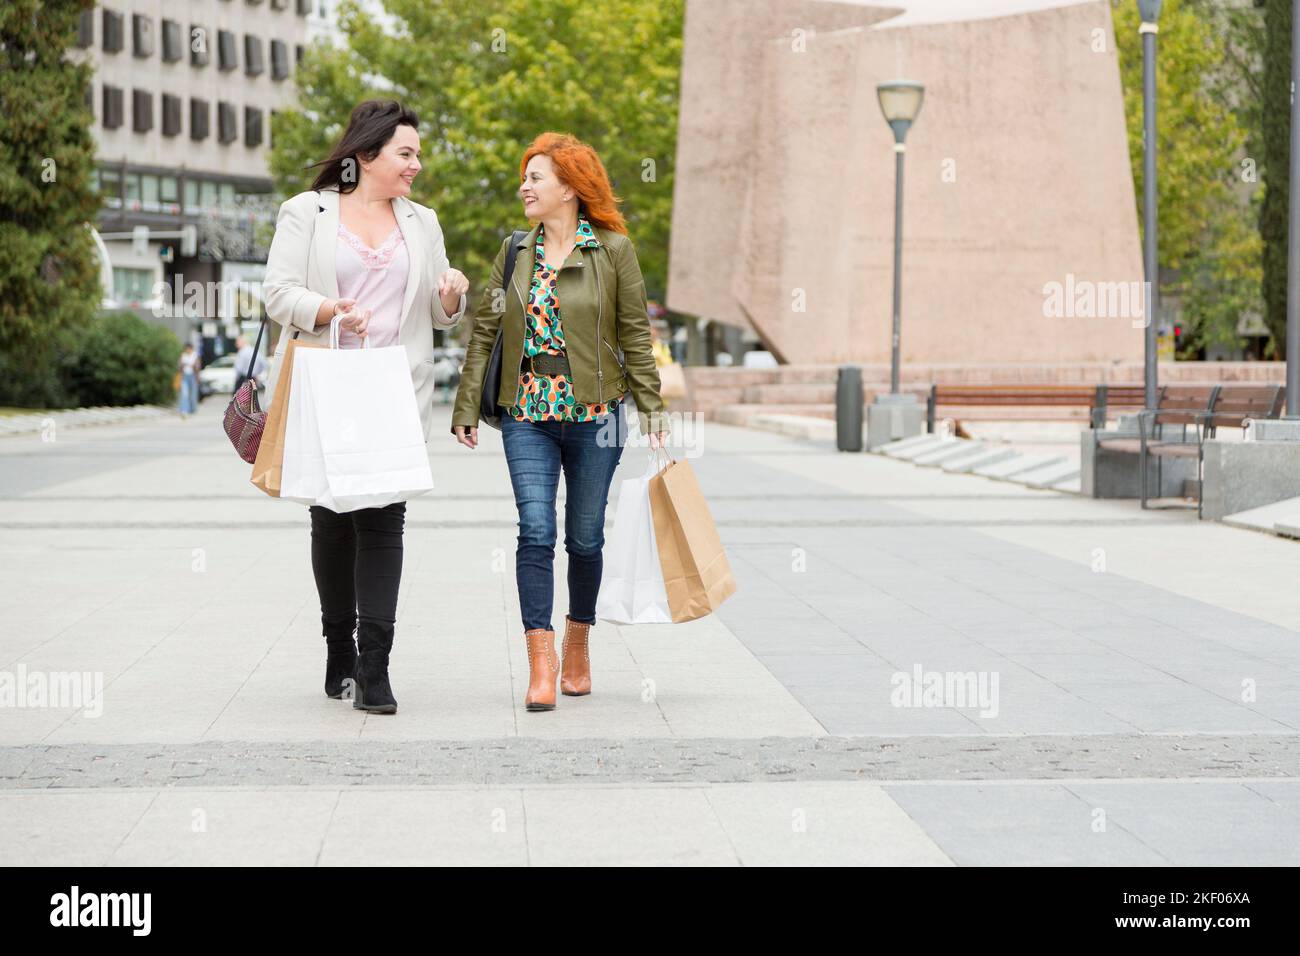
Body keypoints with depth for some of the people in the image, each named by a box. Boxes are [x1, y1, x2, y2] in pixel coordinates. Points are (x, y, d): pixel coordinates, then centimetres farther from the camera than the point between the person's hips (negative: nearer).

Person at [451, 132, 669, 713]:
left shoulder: (613, 250, 0)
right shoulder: (514, 253, 9)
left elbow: (635, 333, 1)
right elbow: (484, 331, 10)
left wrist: (649, 408, -2)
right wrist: (466, 408, 7)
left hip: (594, 414, -2)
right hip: (527, 414, 2)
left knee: (584, 536, 7)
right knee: (535, 531, -10)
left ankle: (577, 648, 26)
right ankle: (541, 665, -12)